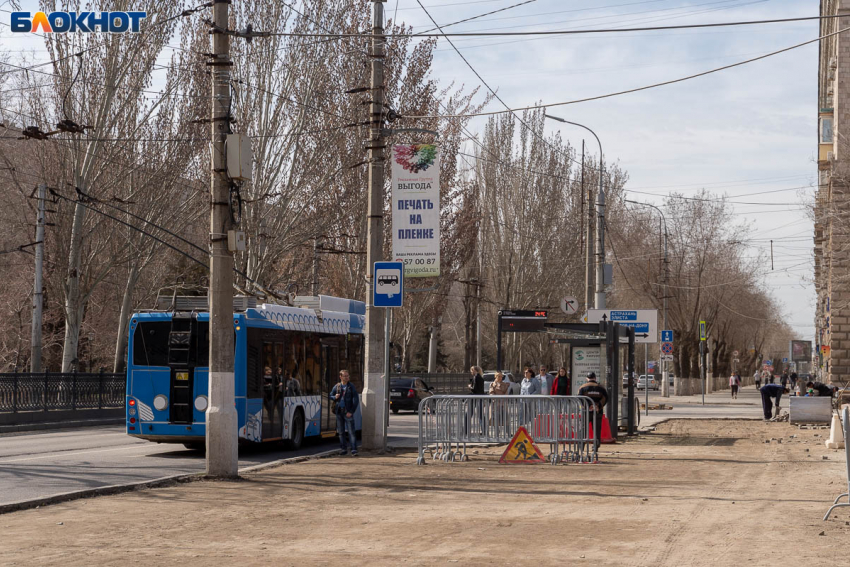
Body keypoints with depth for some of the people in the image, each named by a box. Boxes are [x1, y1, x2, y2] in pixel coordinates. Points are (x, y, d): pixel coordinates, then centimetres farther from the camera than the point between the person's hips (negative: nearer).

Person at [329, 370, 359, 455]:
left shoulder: (351, 386, 0)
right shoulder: (337, 386, 8)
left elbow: (356, 400, -3)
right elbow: (330, 396, 18)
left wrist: (351, 411, -11)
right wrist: (335, 397, -7)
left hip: (348, 412, -4)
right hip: (339, 411, 4)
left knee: (351, 432, -9)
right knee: (341, 432, 8)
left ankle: (354, 450, -11)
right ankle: (344, 449, 17)